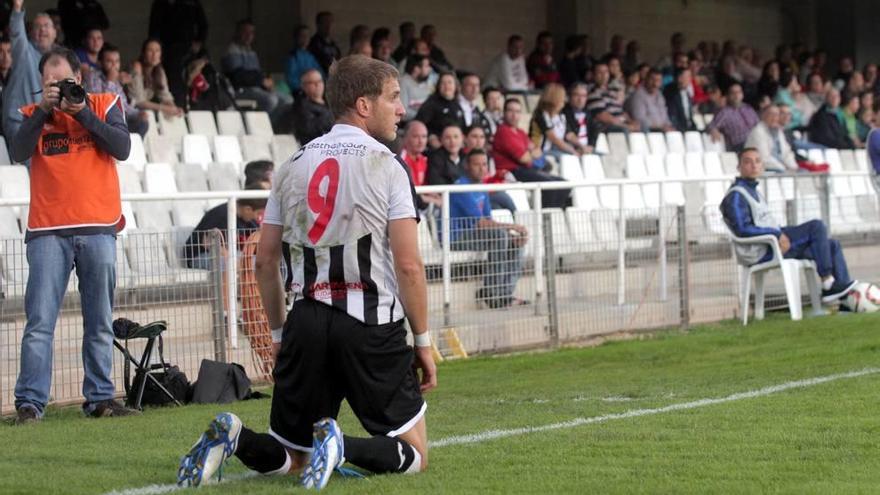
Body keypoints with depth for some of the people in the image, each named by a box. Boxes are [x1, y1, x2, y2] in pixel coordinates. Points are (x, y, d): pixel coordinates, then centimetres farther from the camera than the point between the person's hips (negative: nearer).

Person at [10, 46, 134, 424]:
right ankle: (30, 402, -7)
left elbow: (122, 148, -6)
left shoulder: (105, 105, 8)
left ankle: (100, 398, 13)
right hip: (48, 232, -1)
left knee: (100, 322, 6)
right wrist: (44, 110, -14)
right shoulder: (34, 114, 9)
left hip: (98, 228, 1)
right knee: (40, 322, -7)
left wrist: (83, 112, -12)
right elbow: (18, 152, -8)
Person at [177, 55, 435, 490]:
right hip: (371, 323, -5)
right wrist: (423, 342, 0)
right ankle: (340, 446, -23)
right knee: (414, 456, 6)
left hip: (308, 321, 5)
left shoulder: (293, 167, 13)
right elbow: (408, 265, -9)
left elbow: (265, 260, 13)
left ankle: (233, 438, -14)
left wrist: (279, 333, 23)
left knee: (289, 457, 16)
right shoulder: (386, 166, -4)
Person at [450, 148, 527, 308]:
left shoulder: (481, 187, 13)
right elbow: (481, 223, -23)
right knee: (499, 235, -27)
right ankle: (491, 293, -24)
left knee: (513, 241, 3)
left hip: (472, 234, 10)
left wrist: (514, 234, -6)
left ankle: (505, 293, 0)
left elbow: (488, 221, 11)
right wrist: (512, 226, -18)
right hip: (455, 238, -10)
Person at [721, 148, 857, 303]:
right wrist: (777, 234, -22)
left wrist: (782, 233, 5)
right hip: (760, 251, -10)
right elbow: (743, 229, -21)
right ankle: (827, 282, -15)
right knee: (817, 227, -18)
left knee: (832, 245, 7)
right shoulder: (736, 196, -11)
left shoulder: (753, 191, 21)